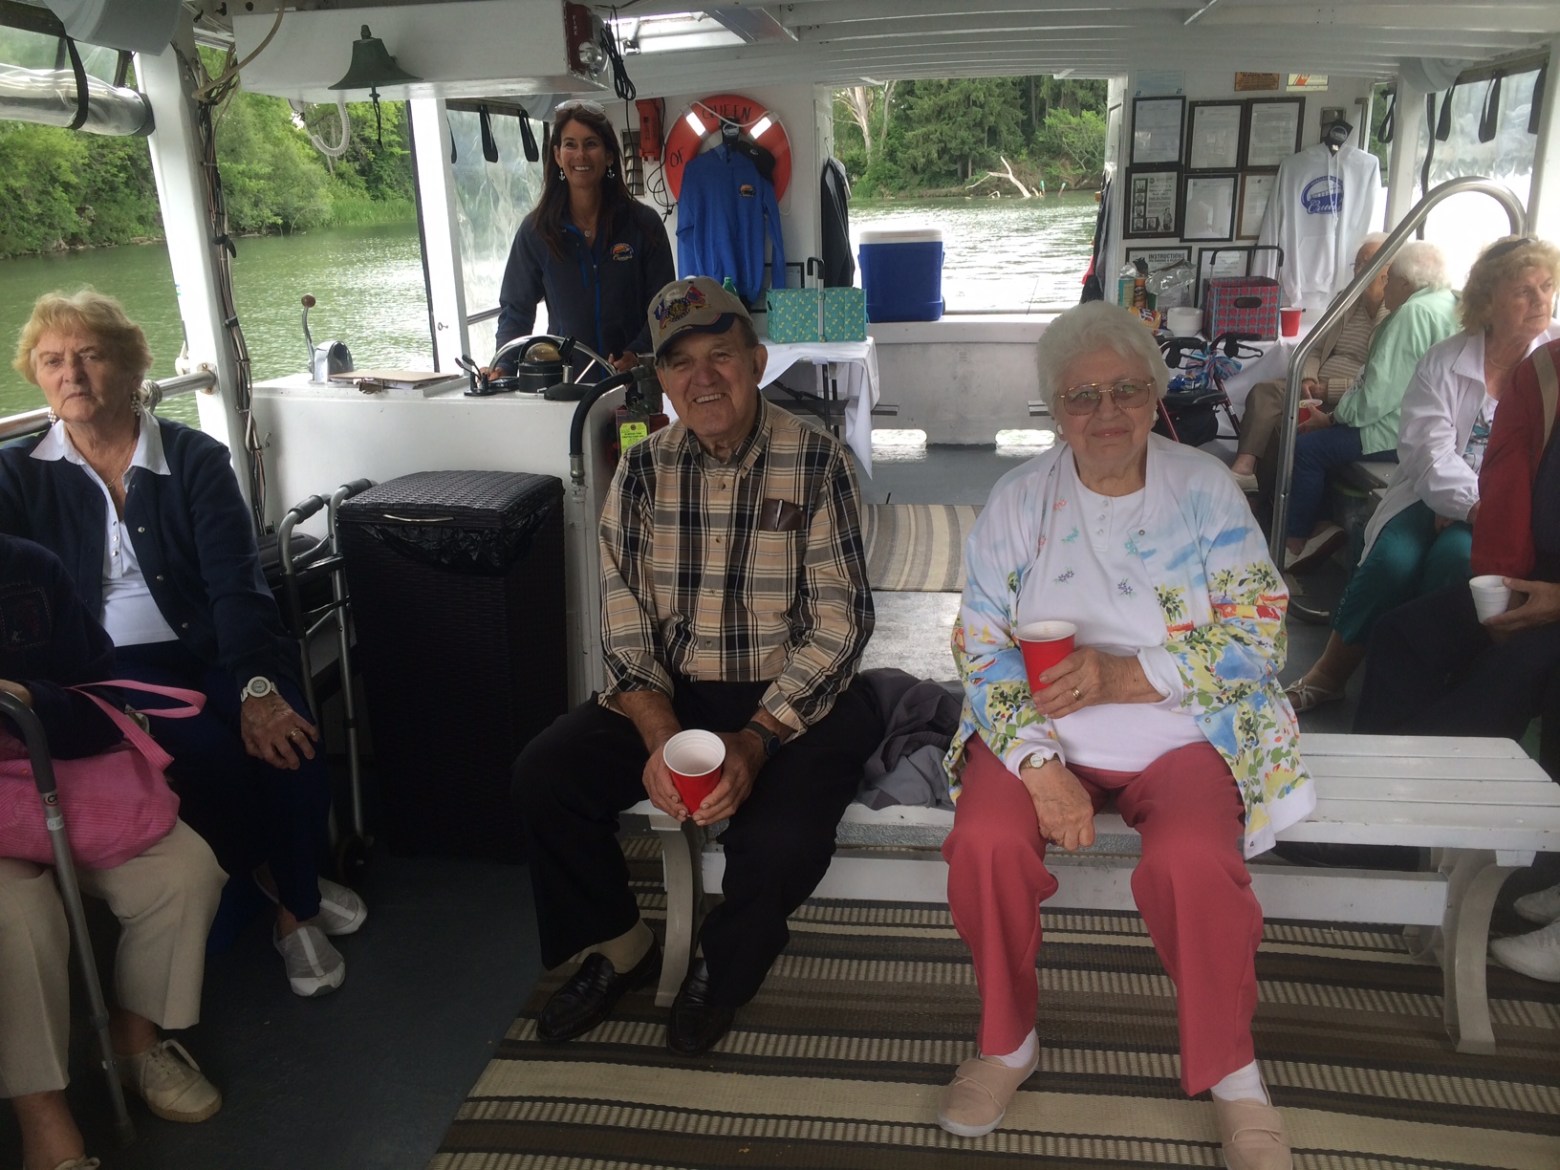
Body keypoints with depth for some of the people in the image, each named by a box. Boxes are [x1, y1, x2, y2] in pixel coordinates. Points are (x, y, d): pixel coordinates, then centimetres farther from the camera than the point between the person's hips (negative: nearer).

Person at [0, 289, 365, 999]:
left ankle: (295, 909, -1)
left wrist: (258, 687, -22)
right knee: (212, 755, -29)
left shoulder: (194, 459, 5)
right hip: (108, 667, 0)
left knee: (290, 744, -27)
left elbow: (236, 581, -6)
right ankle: (275, 876, 0)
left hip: (210, 649, 1)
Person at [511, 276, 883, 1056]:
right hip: (667, 696, 4)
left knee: (780, 839, -28)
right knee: (543, 778, -15)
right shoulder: (642, 473, 3)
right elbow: (624, 619, -2)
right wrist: (660, 736, -19)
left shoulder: (815, 463, -7)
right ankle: (619, 948, 11)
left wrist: (756, 740, -22)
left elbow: (838, 620, -11)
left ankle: (723, 969, 8)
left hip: (791, 698, -3)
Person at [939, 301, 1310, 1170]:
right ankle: (1008, 1043, 2)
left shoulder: (1206, 489, 1)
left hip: (1184, 734, -1)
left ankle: (1233, 1073, -1)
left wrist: (1125, 676, -19)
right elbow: (983, 650, -1)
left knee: (1194, 861, -29)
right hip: (1040, 732, 1)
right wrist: (1038, 764, -16)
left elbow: (1256, 637, -4)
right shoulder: (1018, 501, 3)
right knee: (986, 842, -26)